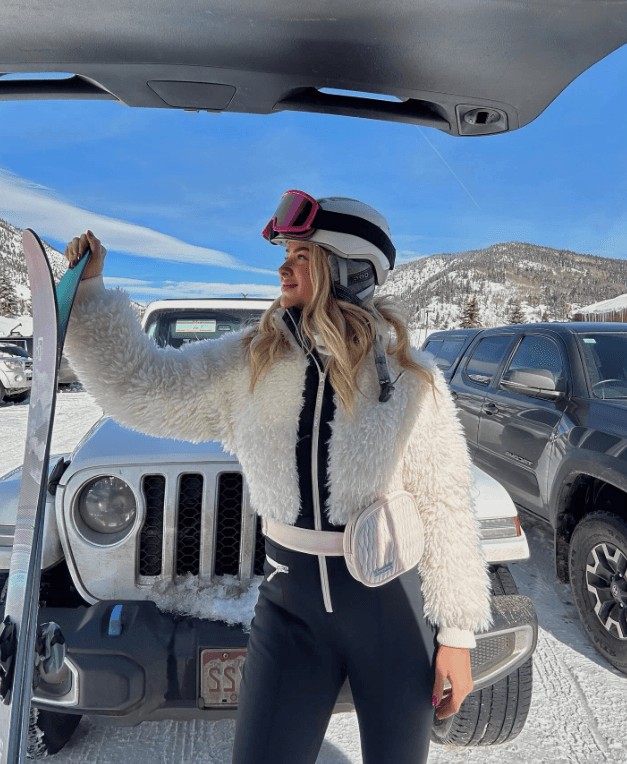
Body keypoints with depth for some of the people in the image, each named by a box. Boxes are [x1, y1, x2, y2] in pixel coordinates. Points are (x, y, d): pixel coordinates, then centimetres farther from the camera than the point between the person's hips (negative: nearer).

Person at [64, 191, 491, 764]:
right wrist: (88, 288, -4)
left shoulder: (410, 378, -11)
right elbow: (138, 386, 1)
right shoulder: (249, 362, -4)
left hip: (393, 603, -1)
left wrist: (457, 634, -5)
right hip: (291, 603, 2)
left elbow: (446, 507, -8)